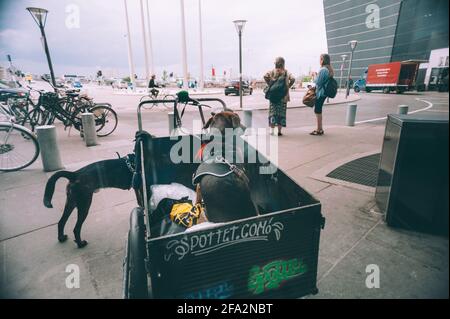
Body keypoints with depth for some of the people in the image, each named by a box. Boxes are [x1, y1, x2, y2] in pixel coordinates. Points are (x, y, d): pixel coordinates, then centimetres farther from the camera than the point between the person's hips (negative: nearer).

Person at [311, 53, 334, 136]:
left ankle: (319, 130, 3)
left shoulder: (323, 70, -16)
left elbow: (318, 82, -17)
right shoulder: (329, 70, 13)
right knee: (318, 110, 15)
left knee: (318, 111, -3)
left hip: (320, 93, -9)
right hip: (324, 93, 9)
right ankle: (320, 129, 21)